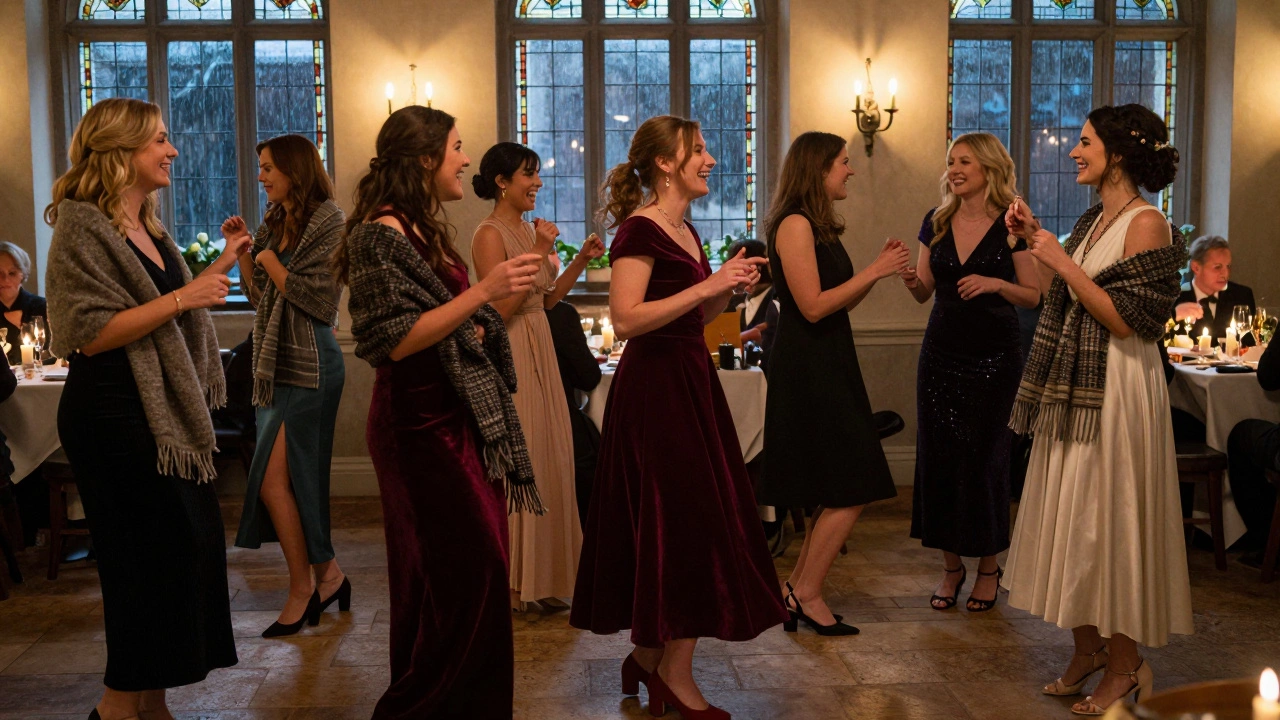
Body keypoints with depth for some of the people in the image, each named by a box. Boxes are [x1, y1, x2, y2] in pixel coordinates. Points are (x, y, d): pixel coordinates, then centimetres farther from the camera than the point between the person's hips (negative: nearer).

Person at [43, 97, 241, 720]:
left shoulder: (145, 227, 15)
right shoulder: (82, 226, -12)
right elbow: (91, 333, -19)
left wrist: (217, 269, 13)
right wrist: (184, 297, -22)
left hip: (162, 411, 9)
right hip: (114, 416, -9)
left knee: (187, 544, 9)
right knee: (154, 551, -6)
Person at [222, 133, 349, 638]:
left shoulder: (327, 221, -9)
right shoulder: (274, 224, 14)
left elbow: (319, 301, -16)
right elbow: (259, 296, 16)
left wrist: (270, 261, -9)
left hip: (308, 366, -8)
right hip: (276, 365, 8)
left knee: (274, 480, -9)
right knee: (293, 481, 10)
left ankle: (305, 587, 3)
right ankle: (323, 577, 20)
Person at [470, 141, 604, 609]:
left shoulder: (530, 229, 14)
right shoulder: (491, 234, -12)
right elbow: (501, 307, -20)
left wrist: (581, 260, 8)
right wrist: (538, 253, -20)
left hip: (538, 353, 9)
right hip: (508, 355, -9)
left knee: (548, 461, 11)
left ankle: (540, 575, 20)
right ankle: (508, 579, 7)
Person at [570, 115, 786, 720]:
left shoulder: (684, 230, 15)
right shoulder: (640, 230, -13)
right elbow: (626, 319, -23)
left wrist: (731, 289, 5)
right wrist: (707, 286, -22)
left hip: (688, 382, 9)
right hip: (654, 387, -9)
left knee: (687, 525, 12)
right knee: (683, 523, -5)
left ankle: (652, 657, 23)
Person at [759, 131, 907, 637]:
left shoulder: (820, 228, 15)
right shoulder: (795, 225, -13)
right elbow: (814, 306, -19)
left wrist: (880, 269, 6)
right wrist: (875, 271, -14)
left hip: (827, 367, 10)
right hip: (808, 370, -10)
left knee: (838, 493, 10)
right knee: (850, 491, -8)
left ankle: (798, 590, 16)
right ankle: (806, 594, 2)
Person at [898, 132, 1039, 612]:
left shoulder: (1012, 226, -4)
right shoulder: (936, 222, 7)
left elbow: (1034, 296, -2)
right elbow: (925, 292, 11)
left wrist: (996, 284, -19)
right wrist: (911, 281, -10)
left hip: (994, 356, -4)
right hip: (942, 352, 4)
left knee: (985, 459, 1)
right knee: (938, 457, 4)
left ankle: (988, 568, 17)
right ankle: (951, 566, 18)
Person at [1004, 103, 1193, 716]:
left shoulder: (1146, 224, -12)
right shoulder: (1094, 220, 13)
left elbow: (1127, 320, -19)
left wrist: (1063, 261, -19)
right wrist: (1032, 240, 9)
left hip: (1116, 389, -8)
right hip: (1072, 387, 8)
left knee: (1110, 521, -1)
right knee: (1073, 520, 12)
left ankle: (1125, 665, 11)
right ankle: (1088, 649, 24)